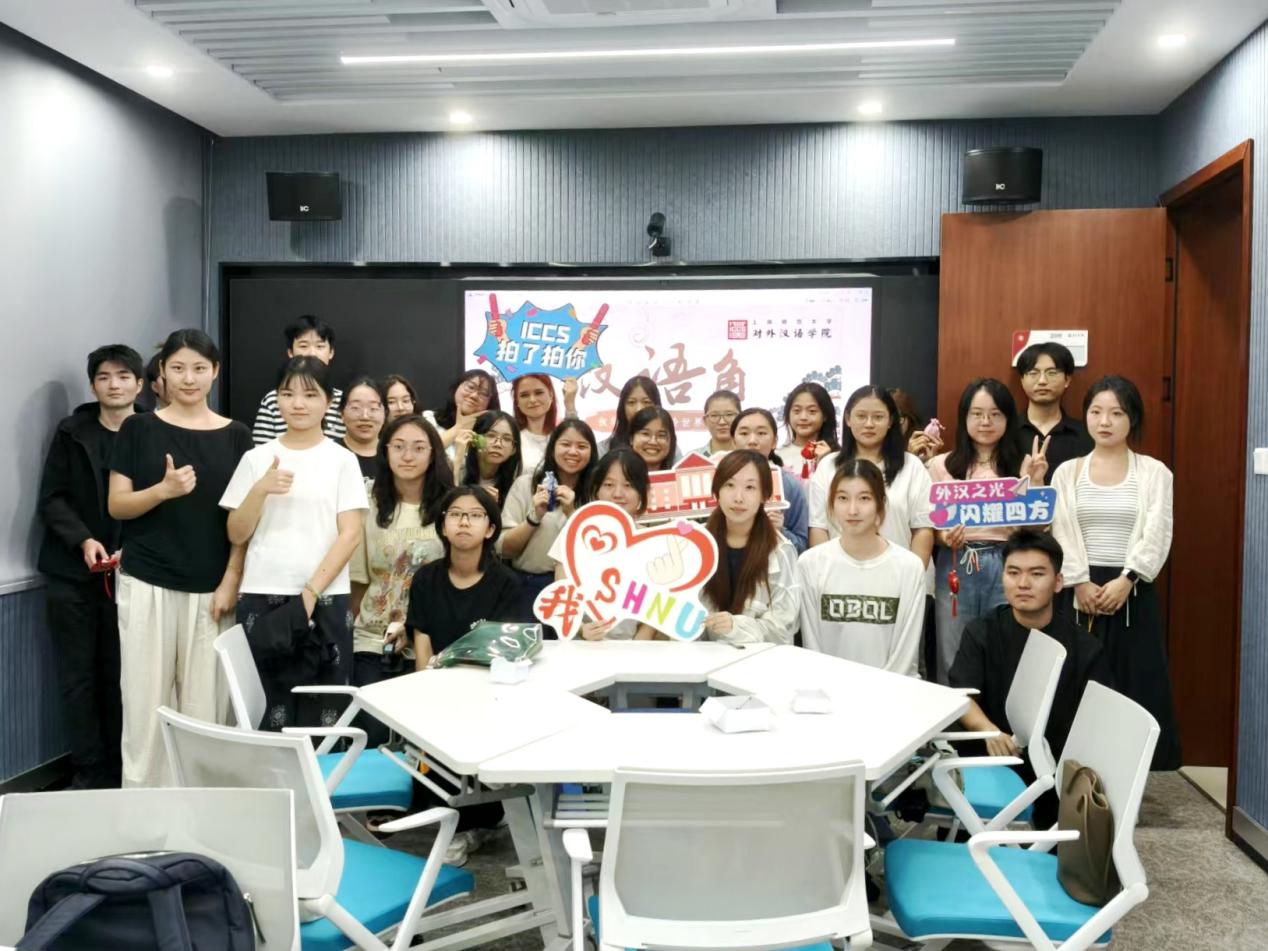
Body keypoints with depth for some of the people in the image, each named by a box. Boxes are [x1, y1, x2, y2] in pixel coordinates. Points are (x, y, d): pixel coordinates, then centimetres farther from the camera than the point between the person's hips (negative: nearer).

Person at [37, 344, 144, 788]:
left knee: (121, 675, 1)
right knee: (78, 675, 4)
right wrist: (82, 540, -12)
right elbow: (51, 500, 3)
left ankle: (120, 768, 12)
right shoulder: (71, 432, 5)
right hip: (72, 573, 1)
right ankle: (89, 770, 12)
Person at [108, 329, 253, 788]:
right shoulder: (138, 428, 3)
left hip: (210, 589, 1)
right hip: (146, 584, 0)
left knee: (205, 700, 3)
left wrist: (231, 581, -3)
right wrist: (163, 490, -18)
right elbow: (117, 506, 1)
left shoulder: (235, 435, 5)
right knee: (145, 697, 2)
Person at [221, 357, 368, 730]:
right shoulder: (257, 458, 9)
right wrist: (260, 490, -9)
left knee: (322, 709, -5)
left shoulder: (342, 460, 4)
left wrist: (312, 591, -10)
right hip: (262, 597, 1)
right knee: (273, 704, -3)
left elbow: (350, 534, -1)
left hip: (325, 598, -1)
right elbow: (237, 535, 8)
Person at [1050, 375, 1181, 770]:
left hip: (1134, 591, 0)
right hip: (1080, 591, 1)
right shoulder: (1067, 472, 6)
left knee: (1137, 682, 2)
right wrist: (1080, 583, -13)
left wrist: (1126, 580, -16)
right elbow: (1061, 533, -2)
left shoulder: (1154, 472, 3)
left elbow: (1157, 535, -5)